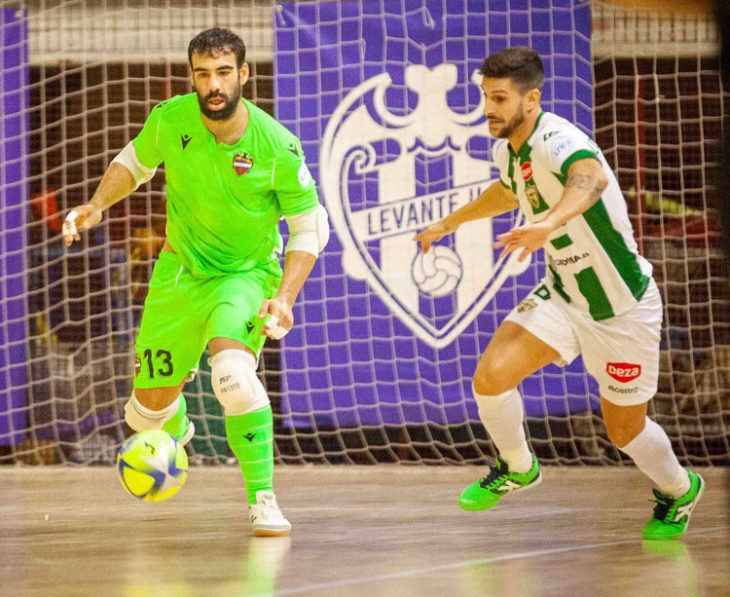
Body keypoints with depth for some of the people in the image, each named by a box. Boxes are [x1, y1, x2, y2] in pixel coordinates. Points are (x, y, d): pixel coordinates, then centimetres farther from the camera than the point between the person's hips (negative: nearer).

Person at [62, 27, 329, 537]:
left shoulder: (277, 146, -21)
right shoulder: (170, 120, -14)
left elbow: (310, 226, -10)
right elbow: (136, 161, 10)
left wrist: (285, 296, -22)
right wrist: (97, 205, -7)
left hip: (247, 272, -3)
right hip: (181, 271, 4)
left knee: (233, 370, -34)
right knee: (150, 408, 9)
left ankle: (262, 499, -22)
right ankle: (175, 430, 50)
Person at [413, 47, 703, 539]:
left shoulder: (557, 142, -30)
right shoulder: (507, 148, -3)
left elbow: (592, 178, -55)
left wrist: (550, 224, -74)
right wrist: (451, 222, 34)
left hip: (622, 307, -6)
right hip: (562, 295, 6)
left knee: (625, 430, 7)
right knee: (491, 375, -14)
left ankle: (679, 490, 41)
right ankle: (517, 467, 15)